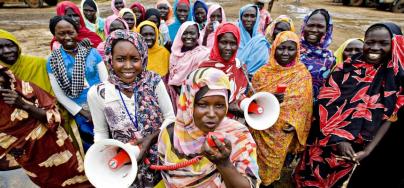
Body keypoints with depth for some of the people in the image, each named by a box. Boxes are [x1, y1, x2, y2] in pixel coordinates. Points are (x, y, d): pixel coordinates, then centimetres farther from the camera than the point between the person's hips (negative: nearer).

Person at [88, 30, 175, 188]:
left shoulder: (154, 81, -14)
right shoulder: (97, 93, -13)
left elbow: (170, 118, -6)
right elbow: (100, 132, 1)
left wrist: (150, 138, -18)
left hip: (160, 158, 1)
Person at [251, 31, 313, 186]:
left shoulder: (303, 74, -6)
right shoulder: (263, 72, -6)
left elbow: (305, 104, 0)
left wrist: (296, 124, -10)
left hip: (285, 130, 0)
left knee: (275, 161, 18)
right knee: (261, 160, 13)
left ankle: (270, 182, 45)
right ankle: (258, 181, 42)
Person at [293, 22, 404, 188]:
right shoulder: (346, 67, -8)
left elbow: (388, 119, -3)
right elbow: (326, 102, -13)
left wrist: (368, 151, -11)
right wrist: (338, 139, -20)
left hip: (357, 147, 1)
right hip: (326, 139, -1)